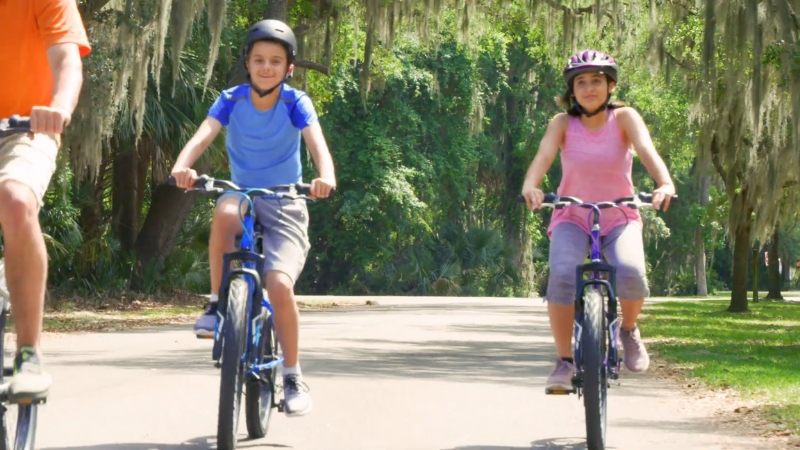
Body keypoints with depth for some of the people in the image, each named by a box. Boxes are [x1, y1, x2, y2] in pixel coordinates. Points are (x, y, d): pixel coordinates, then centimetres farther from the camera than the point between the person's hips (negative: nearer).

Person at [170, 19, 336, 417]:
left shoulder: (295, 103, -10)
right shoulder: (232, 100, -8)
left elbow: (316, 142, -27)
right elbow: (202, 137, -24)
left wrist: (326, 176, -49)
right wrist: (182, 167, -46)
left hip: (284, 205, -1)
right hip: (242, 194, 1)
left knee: (279, 284, -22)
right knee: (225, 212, -37)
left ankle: (293, 376, -3)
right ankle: (218, 303, -17)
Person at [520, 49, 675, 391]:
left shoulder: (624, 118, -7)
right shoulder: (563, 123, -6)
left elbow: (647, 150, -25)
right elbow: (543, 156, -23)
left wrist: (665, 183, -45)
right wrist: (530, 186, -45)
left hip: (619, 218, 0)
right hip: (572, 218, 0)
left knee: (631, 273, -30)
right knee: (562, 276, -30)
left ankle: (629, 330, 3)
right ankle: (564, 360, -12)